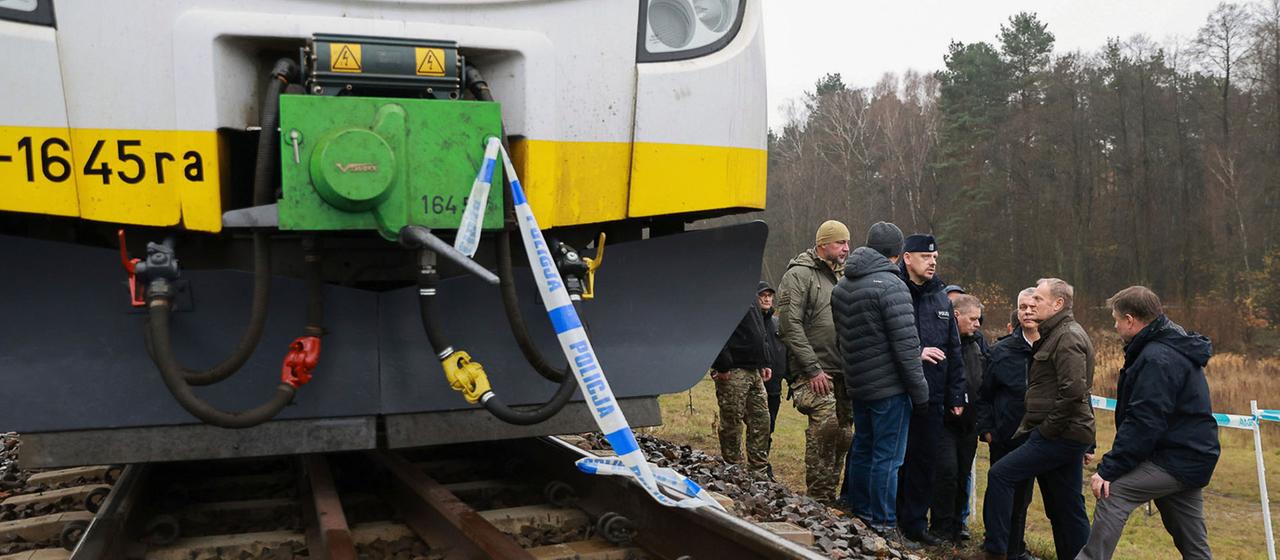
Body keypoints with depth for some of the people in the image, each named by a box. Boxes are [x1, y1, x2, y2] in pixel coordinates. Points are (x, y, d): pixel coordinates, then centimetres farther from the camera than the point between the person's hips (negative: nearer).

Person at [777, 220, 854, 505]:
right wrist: (812, 369, -18)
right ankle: (818, 497, -11)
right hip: (814, 372, -8)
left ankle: (829, 496, 19)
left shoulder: (839, 277, 20)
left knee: (843, 433, 8)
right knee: (826, 422, -21)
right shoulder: (799, 275, -6)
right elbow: (790, 325, -14)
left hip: (842, 372, 8)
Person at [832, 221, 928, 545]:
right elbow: (906, 345, -18)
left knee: (862, 449, 18)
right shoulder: (891, 286, -16)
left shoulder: (842, 286, 10)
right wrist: (920, 391, -12)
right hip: (889, 386, -8)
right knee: (888, 457, -1)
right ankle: (883, 527, 4)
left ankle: (858, 513, 28)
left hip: (857, 384, 8)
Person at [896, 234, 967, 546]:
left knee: (925, 460, 9)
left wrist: (956, 396, 13)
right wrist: (916, 353, -19)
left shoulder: (941, 299, 13)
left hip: (932, 398, 5)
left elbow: (953, 352, 16)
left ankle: (916, 523, 20)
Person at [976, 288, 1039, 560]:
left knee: (1022, 496, 13)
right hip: (1004, 437, -1)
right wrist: (986, 429, -3)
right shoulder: (1001, 350, -3)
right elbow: (983, 393, 2)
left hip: (1035, 438, 1)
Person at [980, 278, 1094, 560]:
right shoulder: (1056, 334, 19)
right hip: (1068, 435, 10)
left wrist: (1048, 428, -18)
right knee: (1067, 508, 12)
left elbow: (1073, 391, -25)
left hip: (1059, 436, -10)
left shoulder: (1068, 337, -13)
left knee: (1000, 474, -11)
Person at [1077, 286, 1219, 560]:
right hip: (1191, 456, 10)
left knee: (1112, 493, -17)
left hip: (1175, 459, -10)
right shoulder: (1175, 348, 14)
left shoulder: (1157, 358, -19)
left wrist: (1108, 469, -22)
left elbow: (1143, 423, -25)